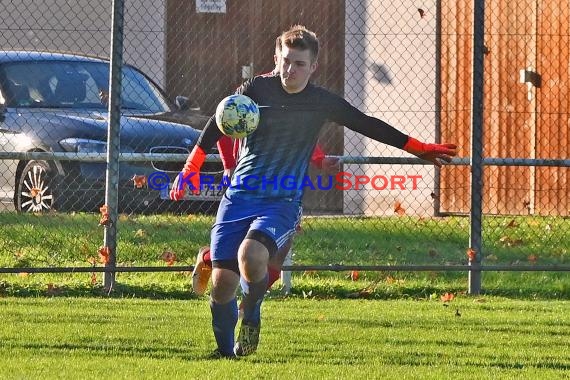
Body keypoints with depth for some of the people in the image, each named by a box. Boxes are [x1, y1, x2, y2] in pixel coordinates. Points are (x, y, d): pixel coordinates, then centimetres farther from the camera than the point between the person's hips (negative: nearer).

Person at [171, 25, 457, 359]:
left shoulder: (322, 102, 4)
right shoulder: (258, 88, 1)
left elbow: (367, 125, 13)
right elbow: (219, 124, 7)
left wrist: (420, 149, 12)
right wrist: (192, 167, -2)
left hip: (284, 203, -1)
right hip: (239, 195, 1)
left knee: (251, 256, -31)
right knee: (222, 282, -9)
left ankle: (252, 316, 1)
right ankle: (225, 351, 17)